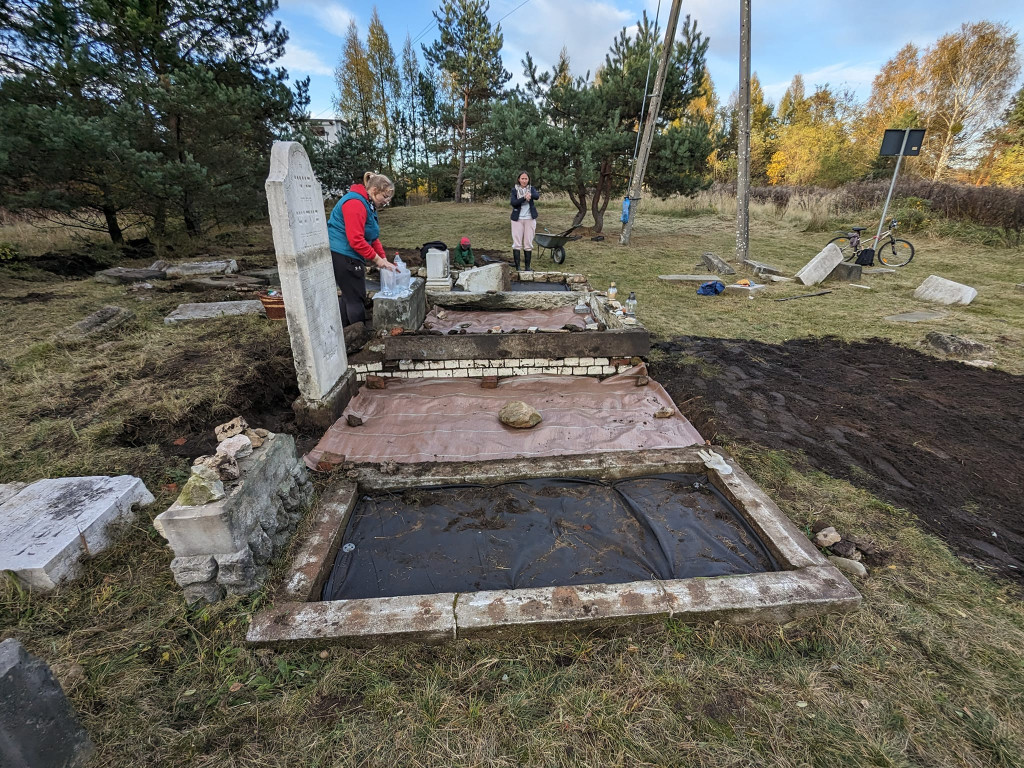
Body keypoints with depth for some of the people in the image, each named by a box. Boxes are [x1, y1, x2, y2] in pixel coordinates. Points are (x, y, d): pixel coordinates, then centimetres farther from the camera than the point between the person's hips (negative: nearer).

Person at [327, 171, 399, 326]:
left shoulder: (369, 205, 16)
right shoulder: (355, 203, -18)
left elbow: (373, 237, 17)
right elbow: (356, 240, -25)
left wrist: (384, 260, 7)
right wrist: (377, 259, -18)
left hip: (348, 257, 11)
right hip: (343, 256, -11)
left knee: (349, 296, 17)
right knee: (356, 299, -3)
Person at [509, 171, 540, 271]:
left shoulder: (532, 188, 8)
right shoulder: (514, 190, 5)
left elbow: (537, 196, -13)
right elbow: (513, 202, -12)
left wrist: (530, 195, -35)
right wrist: (524, 198, -26)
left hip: (530, 219, 1)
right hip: (517, 219, -1)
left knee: (528, 244, 3)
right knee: (517, 243, -4)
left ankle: (527, 267, 10)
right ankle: (517, 267, -1)